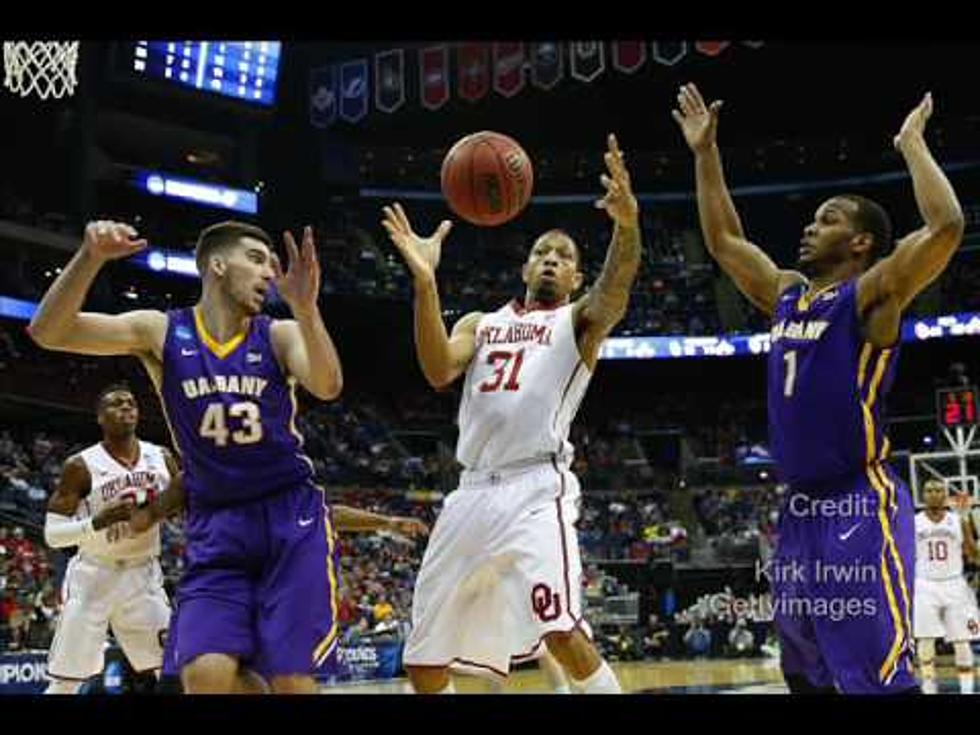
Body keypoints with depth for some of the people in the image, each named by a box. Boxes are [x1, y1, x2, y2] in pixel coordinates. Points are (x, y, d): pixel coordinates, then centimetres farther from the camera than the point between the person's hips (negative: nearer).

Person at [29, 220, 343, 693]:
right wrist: (91, 257, -27)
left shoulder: (280, 336, -2)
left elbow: (327, 388, -22)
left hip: (291, 516, 0)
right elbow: (48, 332, -11)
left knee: (291, 678, -6)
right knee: (206, 675, -16)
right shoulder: (161, 332, -1)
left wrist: (305, 308, -36)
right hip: (214, 522, 1)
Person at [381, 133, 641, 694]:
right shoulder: (480, 324, 20)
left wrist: (627, 226, -36)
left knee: (563, 633, -27)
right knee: (424, 659, 10)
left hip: (537, 489, -5)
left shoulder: (579, 320, 9)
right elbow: (439, 372, -2)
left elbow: (614, 296, -15)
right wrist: (425, 281, -14)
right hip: (473, 493, 5)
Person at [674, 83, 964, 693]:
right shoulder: (786, 293, 14)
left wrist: (911, 143, -11)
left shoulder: (872, 294, -8)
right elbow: (724, 241, 24)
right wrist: (706, 153, 22)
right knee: (805, 673, 18)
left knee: (880, 679, -12)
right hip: (801, 509, 8)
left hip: (861, 507, -8)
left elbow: (946, 226, -23)